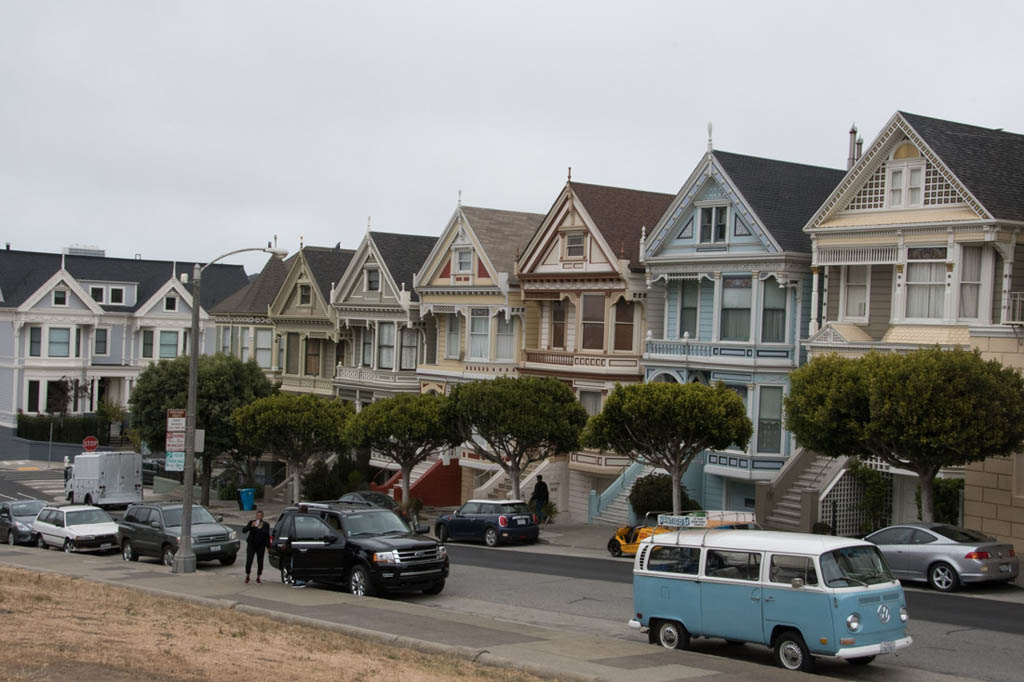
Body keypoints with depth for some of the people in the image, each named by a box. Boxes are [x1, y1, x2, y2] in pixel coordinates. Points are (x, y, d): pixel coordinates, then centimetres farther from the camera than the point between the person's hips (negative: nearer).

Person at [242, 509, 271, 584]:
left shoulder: (266, 525, 5)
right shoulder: (251, 522, 0)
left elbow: (267, 536, 8)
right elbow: (244, 530, -11)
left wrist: (268, 546, 5)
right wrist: (251, 526, -25)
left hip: (261, 546, 1)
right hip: (251, 545, -1)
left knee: (260, 562, 1)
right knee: (249, 561, -8)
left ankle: (258, 577, 15)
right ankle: (247, 576, 11)